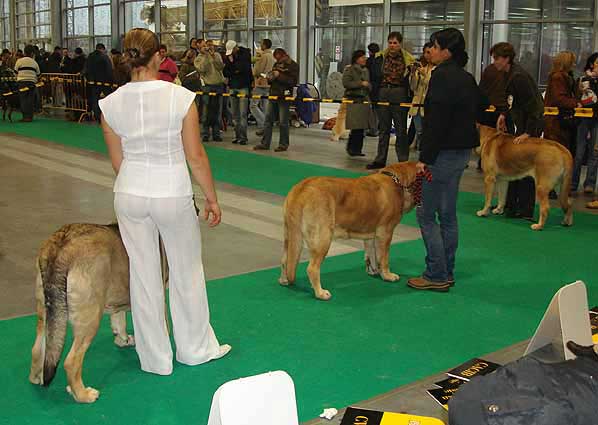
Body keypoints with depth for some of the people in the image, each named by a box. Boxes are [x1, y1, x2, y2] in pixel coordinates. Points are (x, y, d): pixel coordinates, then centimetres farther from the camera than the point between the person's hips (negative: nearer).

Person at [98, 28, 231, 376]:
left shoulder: (111, 104, -5)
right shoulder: (181, 98, -14)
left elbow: (118, 161, 3)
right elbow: (196, 157, -11)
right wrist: (212, 199, 1)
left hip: (130, 194, 3)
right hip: (173, 193, -3)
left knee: (144, 276, 13)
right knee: (187, 272, 16)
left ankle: (155, 358, 27)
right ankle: (195, 348, 32)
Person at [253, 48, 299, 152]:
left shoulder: (293, 65, -4)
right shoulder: (276, 64, 17)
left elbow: (293, 81, -15)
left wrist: (279, 76, -17)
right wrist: (270, 78, 4)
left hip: (284, 97, -7)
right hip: (273, 95, 7)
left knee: (283, 122, -1)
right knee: (268, 120, 5)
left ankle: (283, 144, 10)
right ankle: (265, 143, 9)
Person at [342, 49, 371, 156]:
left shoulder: (365, 70, 18)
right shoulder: (349, 69, -2)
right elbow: (346, 83, -12)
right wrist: (360, 84, -13)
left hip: (364, 101, 7)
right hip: (353, 100, -7)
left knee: (362, 127, 3)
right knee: (356, 127, -11)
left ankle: (357, 149, 11)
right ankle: (352, 148, 0)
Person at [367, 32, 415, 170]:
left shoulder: (407, 59, -2)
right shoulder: (382, 58, 8)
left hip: (399, 95, -3)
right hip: (383, 94, 3)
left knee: (401, 129, 2)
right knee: (383, 129, 10)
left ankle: (403, 161, 8)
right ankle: (380, 160, 16)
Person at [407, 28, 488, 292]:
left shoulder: (442, 76, -15)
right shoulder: (466, 77, 13)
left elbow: (436, 121, -21)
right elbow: (480, 105, 23)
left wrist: (425, 158, -19)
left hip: (444, 152, -10)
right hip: (462, 151, 10)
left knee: (426, 213, -3)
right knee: (447, 214, 15)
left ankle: (436, 275, 0)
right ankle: (446, 273, 22)